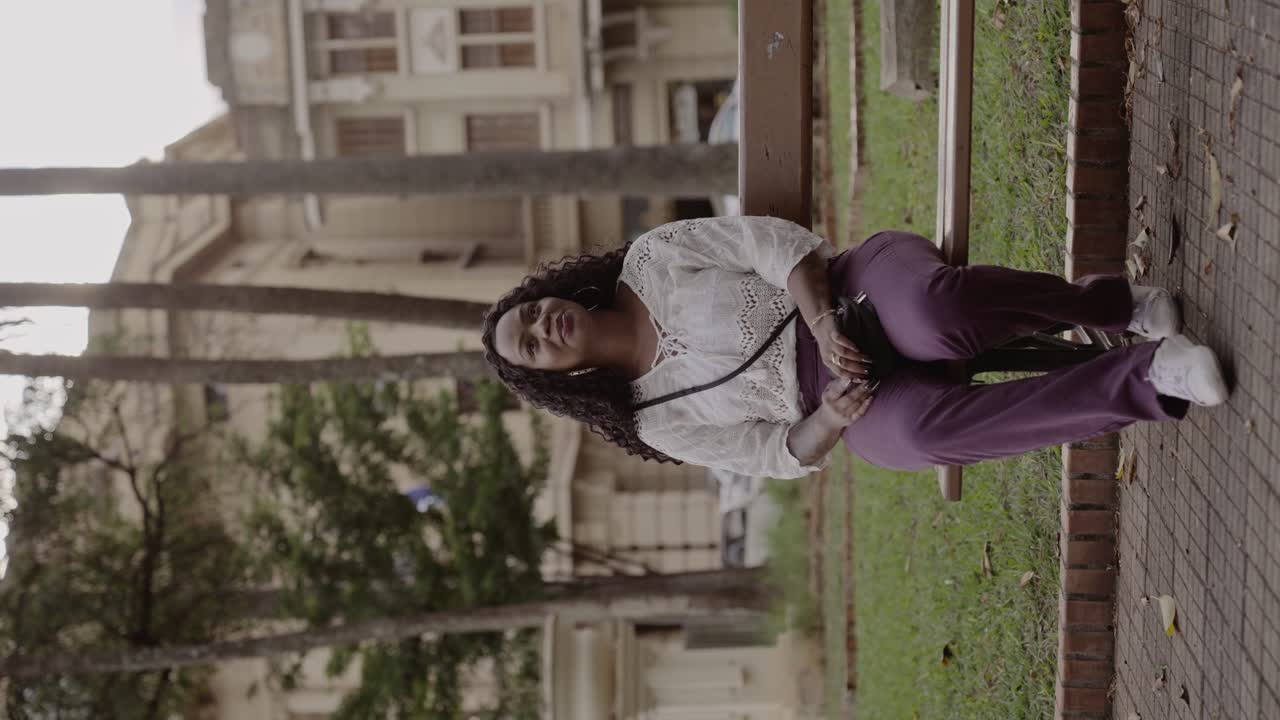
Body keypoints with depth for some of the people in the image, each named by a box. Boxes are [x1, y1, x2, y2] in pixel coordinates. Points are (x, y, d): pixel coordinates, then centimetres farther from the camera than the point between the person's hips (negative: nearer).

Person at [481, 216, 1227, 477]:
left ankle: (1115, 303, -11)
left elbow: (776, 242, -7)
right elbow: (784, 454, 6)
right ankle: (1145, 374, -25)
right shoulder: (660, 423, 8)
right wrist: (829, 419, -18)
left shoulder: (649, 260, 0)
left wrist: (824, 324, -24)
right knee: (913, 430, -37)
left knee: (937, 314, -41)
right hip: (867, 401, 2)